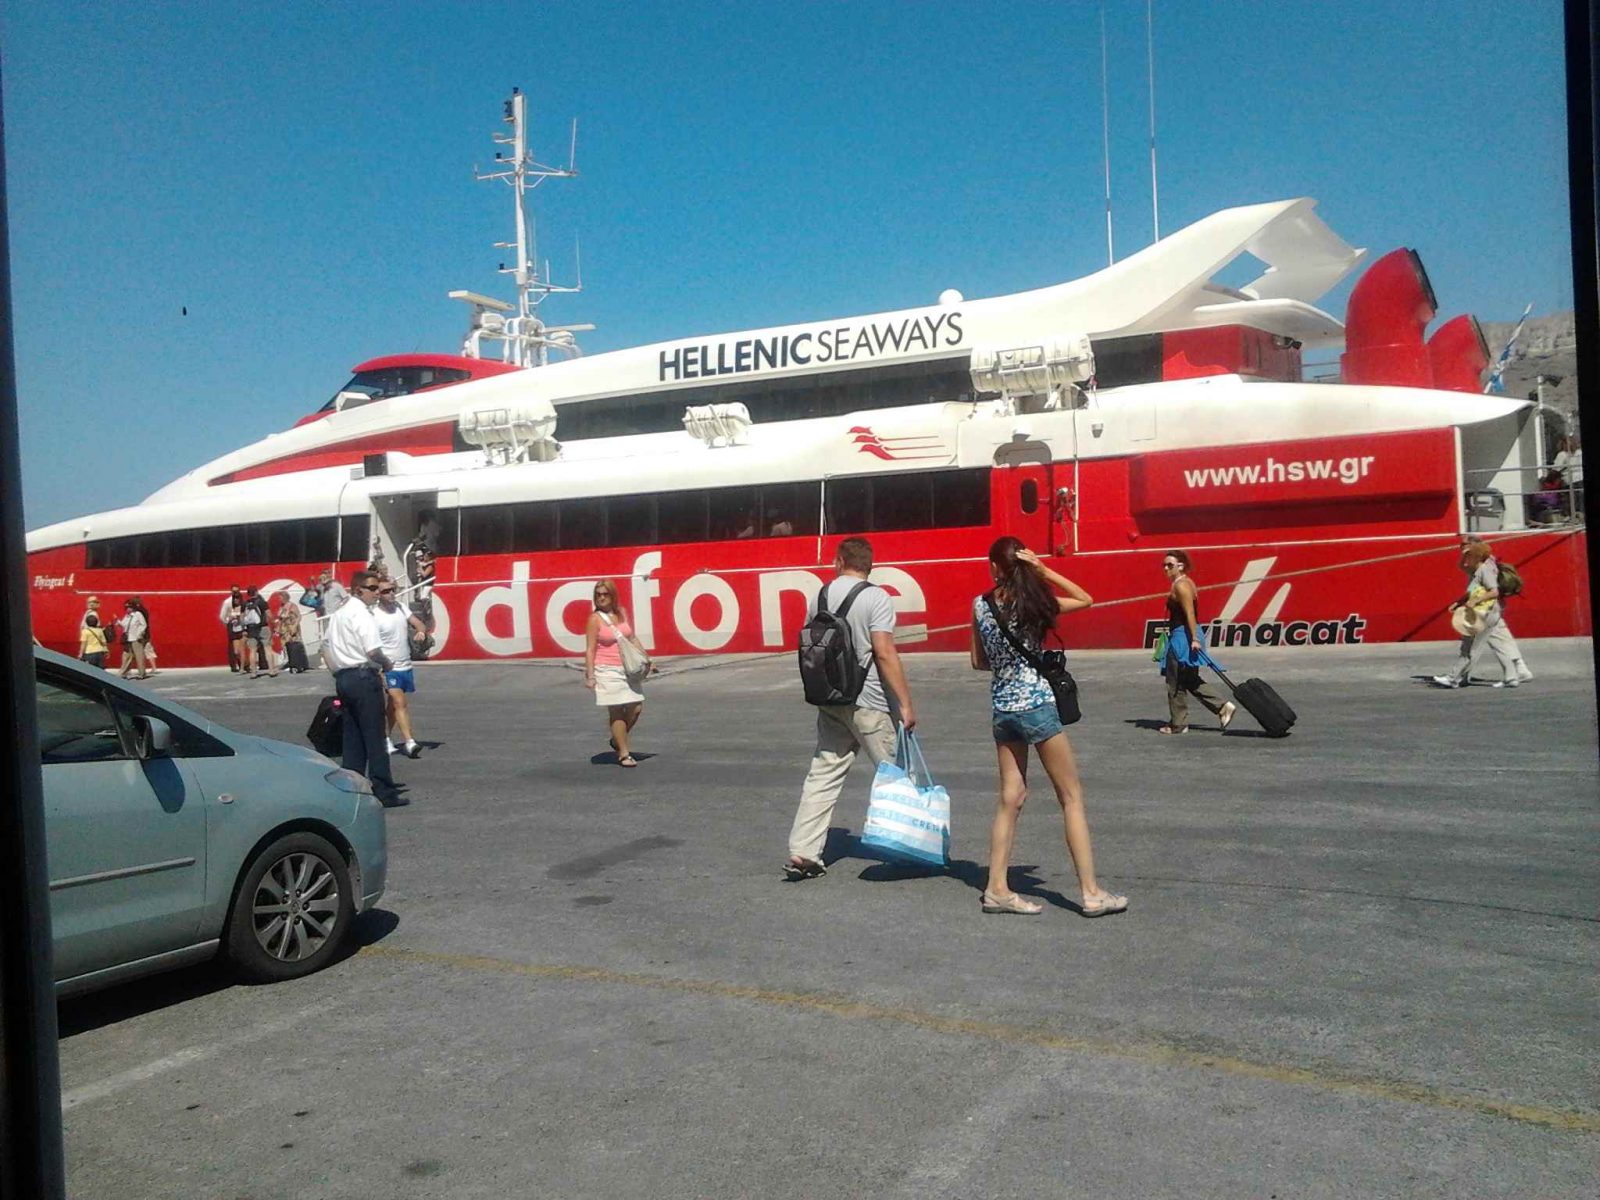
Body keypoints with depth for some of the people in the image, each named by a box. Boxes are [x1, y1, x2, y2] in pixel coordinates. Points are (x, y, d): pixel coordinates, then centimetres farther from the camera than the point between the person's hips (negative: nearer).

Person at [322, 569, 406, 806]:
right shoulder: (362, 615, -14)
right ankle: (384, 793, -2)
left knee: (352, 736, 13)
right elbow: (373, 652, -20)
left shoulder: (339, 613, 15)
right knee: (374, 738, -5)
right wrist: (386, 664, -2)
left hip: (343, 678, 9)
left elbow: (326, 645, 21)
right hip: (364, 677, -9)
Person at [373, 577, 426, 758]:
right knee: (400, 704, -14)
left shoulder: (400, 607, 6)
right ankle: (409, 743, -19)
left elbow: (418, 624, 10)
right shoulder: (375, 617, -14)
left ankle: (387, 739, 29)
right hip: (390, 668, -7)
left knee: (393, 706, 16)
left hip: (406, 666, 7)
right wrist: (379, 671, -19)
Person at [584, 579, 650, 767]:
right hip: (607, 671, -6)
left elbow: (632, 639, 19)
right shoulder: (595, 619, -8)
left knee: (636, 708, 4)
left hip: (627, 668, 6)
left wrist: (645, 658, 17)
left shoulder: (622, 613, 8)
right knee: (616, 711, -3)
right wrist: (590, 675, -15)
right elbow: (590, 649, -10)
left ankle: (617, 740, 27)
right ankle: (623, 754, 5)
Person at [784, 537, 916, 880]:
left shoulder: (821, 596, 7)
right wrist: (906, 703, -15)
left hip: (830, 700, 6)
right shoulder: (875, 597, -11)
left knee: (823, 774, 8)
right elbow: (884, 653, -18)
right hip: (869, 703, -5)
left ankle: (802, 852, 3)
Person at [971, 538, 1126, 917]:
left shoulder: (981, 605, 2)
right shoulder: (1032, 601, -9)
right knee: (1072, 797, 4)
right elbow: (1085, 599, 5)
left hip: (1001, 709, 5)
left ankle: (997, 888, 14)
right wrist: (1044, 570, -1)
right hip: (1037, 705, -5)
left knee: (1011, 798, 12)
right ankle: (1091, 892, 6)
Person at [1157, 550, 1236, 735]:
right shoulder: (1185, 583, 15)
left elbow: (1190, 613, -22)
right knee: (1190, 681, 15)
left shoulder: (1180, 586, -15)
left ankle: (1178, 724, 9)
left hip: (1183, 637, -10)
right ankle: (1223, 707, 11)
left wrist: (1194, 639, -26)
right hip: (1185, 637, 10)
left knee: (1175, 683, 1)